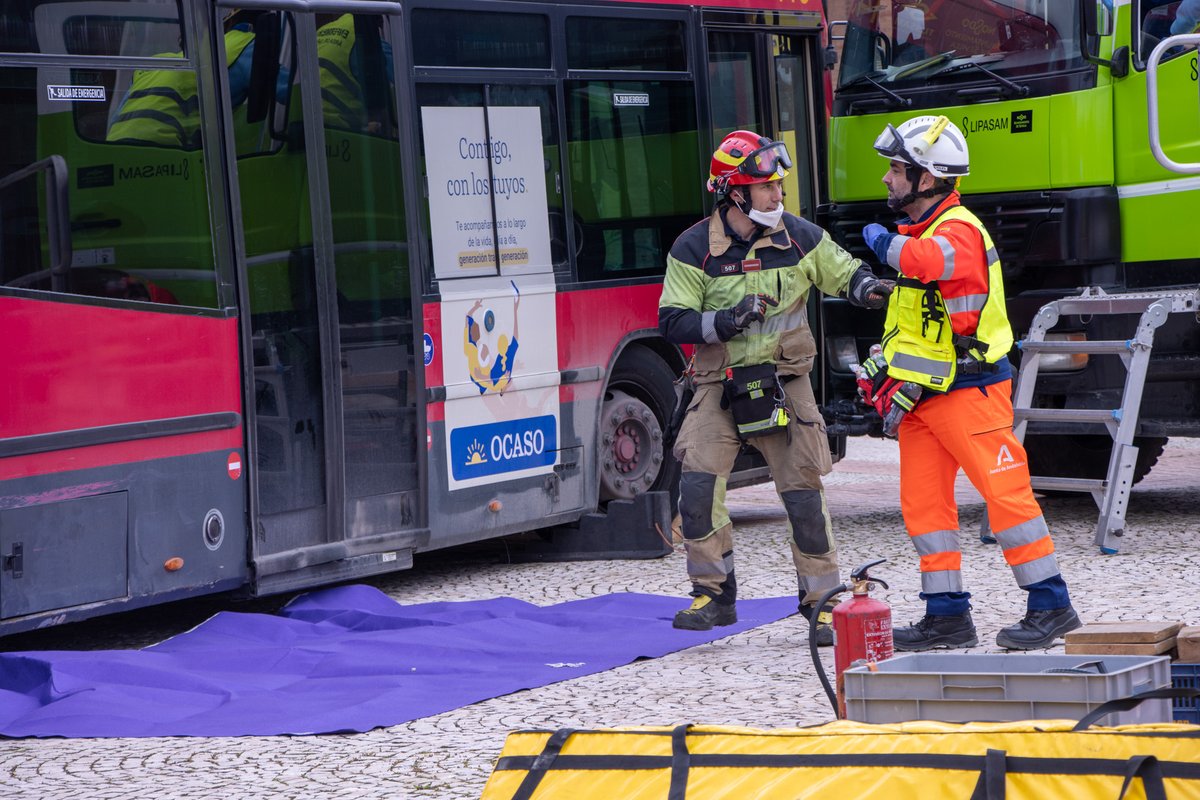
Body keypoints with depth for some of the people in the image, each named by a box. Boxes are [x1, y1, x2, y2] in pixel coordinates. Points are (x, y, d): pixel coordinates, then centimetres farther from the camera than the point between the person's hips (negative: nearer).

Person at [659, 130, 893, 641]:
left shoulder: (799, 237, 0)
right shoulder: (693, 249, -6)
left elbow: (845, 274, 12)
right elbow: (672, 324, -8)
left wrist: (870, 289, -11)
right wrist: (729, 320, -22)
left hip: (784, 383, 1)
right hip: (720, 386, -1)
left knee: (803, 494, -2)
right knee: (697, 485, -13)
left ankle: (821, 601, 12)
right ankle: (714, 595, 4)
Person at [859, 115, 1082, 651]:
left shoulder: (959, 230, -15)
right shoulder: (921, 231, 17)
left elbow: (928, 260, -40)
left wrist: (886, 242, -21)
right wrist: (892, 373, 16)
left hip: (969, 390, -10)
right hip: (924, 394, 10)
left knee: (1004, 491, -8)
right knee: (923, 502, 7)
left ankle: (1050, 605, -2)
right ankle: (947, 615, 12)